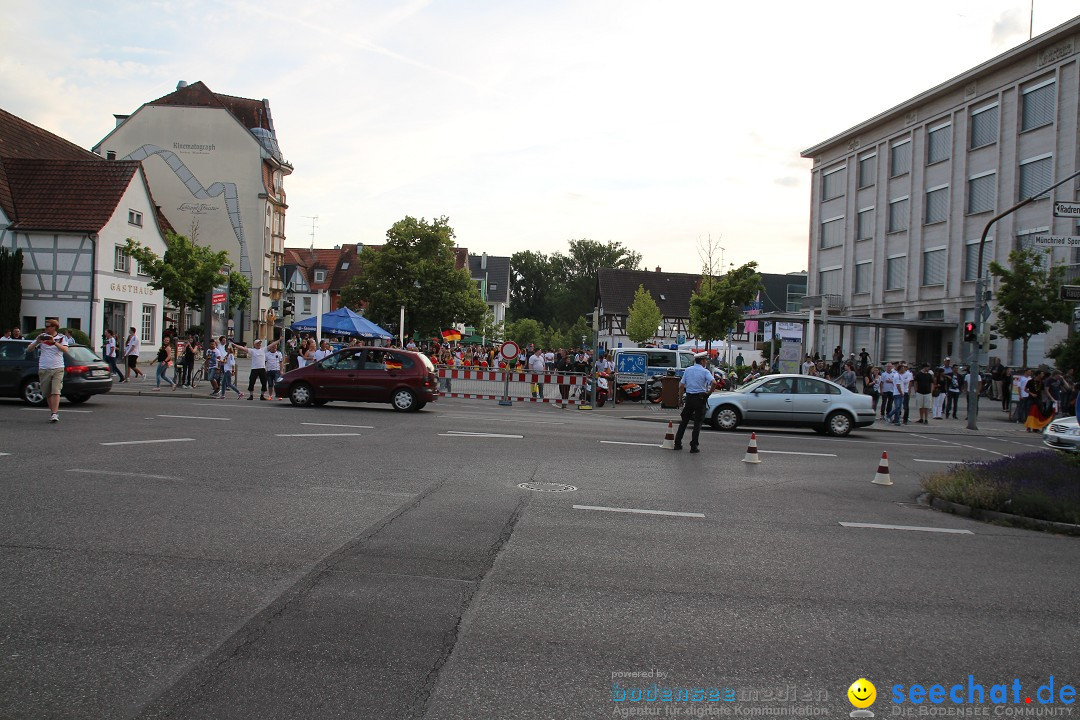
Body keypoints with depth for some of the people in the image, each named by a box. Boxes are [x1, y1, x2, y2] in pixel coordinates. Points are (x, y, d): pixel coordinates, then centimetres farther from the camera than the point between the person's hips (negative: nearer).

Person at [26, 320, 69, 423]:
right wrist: (37, 342, -10)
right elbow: (28, 349, 7)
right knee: (47, 394, 7)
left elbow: (65, 349, -12)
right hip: (44, 369, 3)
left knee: (56, 392, -14)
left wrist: (54, 342, -21)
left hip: (58, 369, -3)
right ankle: (55, 411, 21)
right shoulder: (42, 337, 8)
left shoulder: (61, 338, 5)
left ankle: (54, 414, -17)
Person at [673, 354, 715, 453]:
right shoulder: (705, 371, -5)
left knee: (684, 421, 13)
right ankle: (694, 446, -1)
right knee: (697, 422, 2)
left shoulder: (687, 370, 8)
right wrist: (710, 392, -7)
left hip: (689, 397, 4)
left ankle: (677, 443, 14)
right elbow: (713, 382, -22)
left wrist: (682, 397, 14)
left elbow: (681, 385, 5)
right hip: (700, 398, -4)